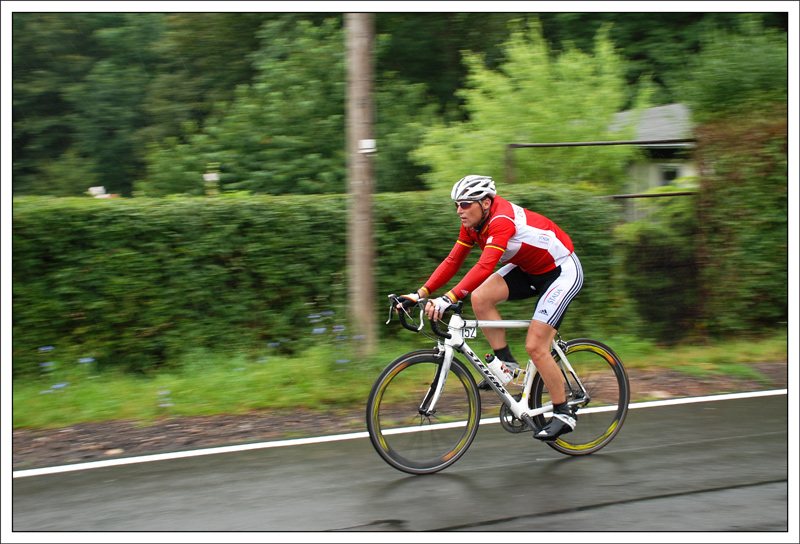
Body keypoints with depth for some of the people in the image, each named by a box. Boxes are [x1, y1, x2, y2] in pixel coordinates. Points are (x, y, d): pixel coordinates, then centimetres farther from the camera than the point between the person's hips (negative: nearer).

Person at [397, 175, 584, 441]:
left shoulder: (502, 220, -32)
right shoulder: (472, 223, -5)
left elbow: (485, 266, -43)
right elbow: (452, 262, -4)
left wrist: (449, 298, -51)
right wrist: (420, 294, -14)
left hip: (562, 271, -8)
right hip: (528, 269, 8)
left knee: (535, 347, -14)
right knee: (479, 298, -15)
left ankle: (563, 414, 2)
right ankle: (505, 362, 1)